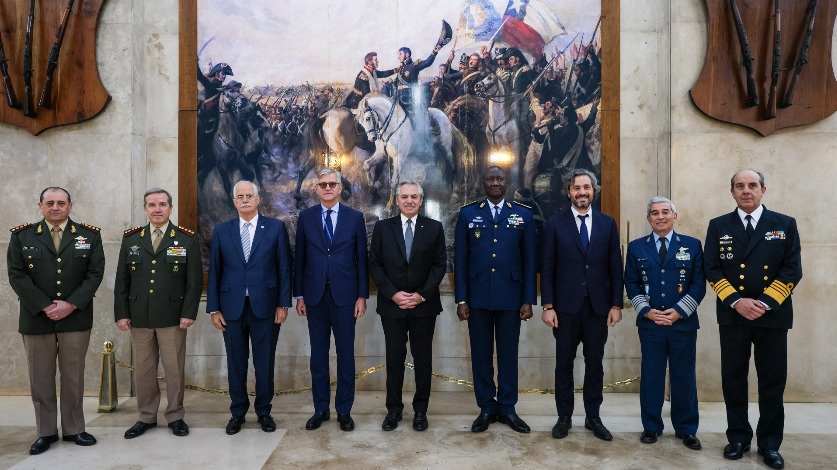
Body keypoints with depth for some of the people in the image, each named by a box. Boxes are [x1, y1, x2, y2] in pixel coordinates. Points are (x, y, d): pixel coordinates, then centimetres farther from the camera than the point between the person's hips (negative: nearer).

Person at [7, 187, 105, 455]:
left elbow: (95, 274, -2)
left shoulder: (89, 235, 4)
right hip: (36, 318, 1)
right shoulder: (21, 236, 5)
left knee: (73, 376, 7)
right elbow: (17, 275, -3)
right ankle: (46, 432, 20)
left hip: (76, 319, 0)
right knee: (41, 378, 8)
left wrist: (70, 304, -13)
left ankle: (74, 429, 19)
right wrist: (45, 307, -13)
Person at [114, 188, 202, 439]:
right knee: (143, 369, 11)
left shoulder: (187, 239, -1)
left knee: (174, 369, 5)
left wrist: (189, 313, -10)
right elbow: (122, 280, 8)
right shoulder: (131, 238, 8)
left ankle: (176, 416, 19)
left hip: (173, 317, -3)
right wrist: (121, 313, 1)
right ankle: (146, 417, 25)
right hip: (139, 317, 3)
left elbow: (195, 280, -4)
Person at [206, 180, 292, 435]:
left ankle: (264, 411, 25)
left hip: (265, 306, -1)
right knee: (236, 363, 11)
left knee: (265, 362, 8)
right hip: (232, 307, 2)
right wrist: (214, 308, 1)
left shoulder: (276, 227, 1)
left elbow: (284, 267, -1)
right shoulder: (221, 230, 6)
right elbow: (214, 271, 5)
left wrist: (283, 304, -5)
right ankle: (237, 412, 28)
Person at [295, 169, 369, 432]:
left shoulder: (355, 218, 2)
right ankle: (320, 409, 22)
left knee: (345, 354, 6)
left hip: (344, 295, -1)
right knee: (318, 354, 9)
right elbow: (300, 258, 6)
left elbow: (362, 258, 1)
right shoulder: (305, 217, 5)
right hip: (315, 295, 1)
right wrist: (299, 295, 3)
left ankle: (344, 411, 18)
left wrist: (362, 295, -3)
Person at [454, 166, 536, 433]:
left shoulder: (523, 215, 5)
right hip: (477, 297, 0)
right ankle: (486, 408, 22)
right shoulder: (467, 214, 5)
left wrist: (529, 300, -2)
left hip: (510, 297, 0)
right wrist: (461, 299, -3)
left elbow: (529, 260, 3)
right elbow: (460, 259, 2)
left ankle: (507, 408, 23)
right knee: (481, 354, 8)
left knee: (508, 354, 9)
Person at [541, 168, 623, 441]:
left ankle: (593, 417, 23)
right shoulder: (555, 224, 1)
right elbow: (547, 268, -2)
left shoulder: (608, 224, 6)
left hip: (598, 306, 2)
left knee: (595, 364, 10)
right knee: (564, 363, 8)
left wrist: (616, 305, 0)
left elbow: (615, 267, 5)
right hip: (566, 306, -1)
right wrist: (548, 306, -7)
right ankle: (564, 417, 20)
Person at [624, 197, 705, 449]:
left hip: (683, 322, 0)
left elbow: (699, 284, 0)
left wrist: (679, 311, -10)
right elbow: (631, 284, 5)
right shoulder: (636, 247, 6)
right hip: (649, 322, 0)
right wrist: (647, 311, -8)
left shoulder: (692, 245, 4)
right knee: (651, 375, 7)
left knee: (684, 377, 7)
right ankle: (651, 426, 19)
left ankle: (686, 429, 22)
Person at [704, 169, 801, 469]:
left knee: (772, 381, 6)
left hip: (773, 315, 0)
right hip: (732, 315, 0)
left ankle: (769, 444, 20)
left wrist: (765, 302, -13)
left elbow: (792, 270, -2)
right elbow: (712, 270, 0)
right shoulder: (718, 226, 5)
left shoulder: (785, 225, 5)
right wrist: (736, 301, -13)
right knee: (733, 379, 7)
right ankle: (738, 437, 20)